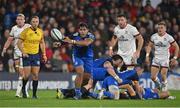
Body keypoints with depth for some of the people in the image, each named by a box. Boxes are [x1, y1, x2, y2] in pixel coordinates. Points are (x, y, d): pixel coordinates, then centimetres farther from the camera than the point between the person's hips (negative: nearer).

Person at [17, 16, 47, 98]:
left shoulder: (40, 31, 5)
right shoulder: (26, 31, -9)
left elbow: (42, 43, 17)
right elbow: (19, 43, -5)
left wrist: (44, 54, 10)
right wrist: (23, 52, -15)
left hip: (36, 55, 3)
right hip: (27, 55, -3)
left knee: (35, 75, -2)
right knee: (26, 75, -7)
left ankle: (34, 94, 5)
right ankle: (23, 89, 21)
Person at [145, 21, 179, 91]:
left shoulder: (169, 37, -10)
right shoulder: (154, 36, 0)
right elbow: (149, 46, 14)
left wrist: (175, 58, -5)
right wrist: (147, 56, 3)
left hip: (165, 59, -3)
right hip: (156, 58, 3)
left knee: (163, 76, -11)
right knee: (153, 77, -3)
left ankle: (164, 86, 19)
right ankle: (157, 85, 28)